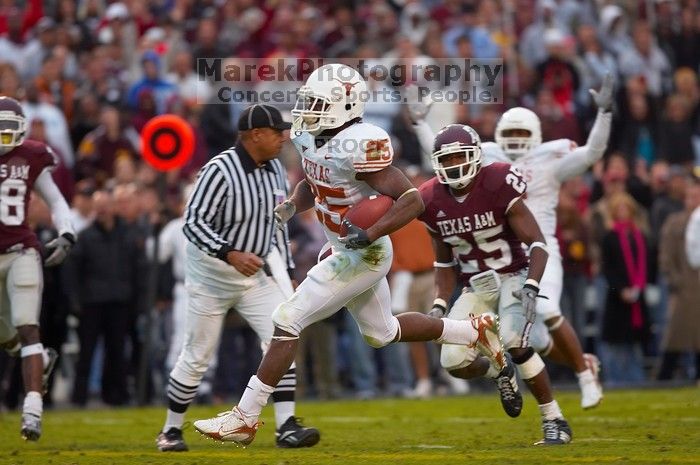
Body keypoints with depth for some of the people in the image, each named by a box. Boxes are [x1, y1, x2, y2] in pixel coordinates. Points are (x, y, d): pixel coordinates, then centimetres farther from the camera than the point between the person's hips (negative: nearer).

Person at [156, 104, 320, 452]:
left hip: (258, 270, 6)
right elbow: (193, 222, -25)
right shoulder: (220, 171, -21)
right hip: (212, 273, -5)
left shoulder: (275, 170, 1)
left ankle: (286, 426, -12)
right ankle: (171, 429, 20)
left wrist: (285, 273, 12)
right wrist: (230, 254, -36)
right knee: (197, 355, 4)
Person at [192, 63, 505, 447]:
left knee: (287, 321, -11)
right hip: (347, 252, 10)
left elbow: (412, 200, -26)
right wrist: (292, 206, -1)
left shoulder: (357, 146, -27)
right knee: (381, 333, 25)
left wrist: (369, 235, -35)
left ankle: (245, 419, -6)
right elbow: (312, 184, 20)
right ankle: (474, 331, 38)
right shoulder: (311, 138, 0)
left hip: (364, 255, -10)